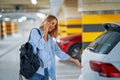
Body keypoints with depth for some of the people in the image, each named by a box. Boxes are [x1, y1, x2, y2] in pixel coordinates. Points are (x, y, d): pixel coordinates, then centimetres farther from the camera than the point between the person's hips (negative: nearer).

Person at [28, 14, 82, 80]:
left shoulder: (50, 38, 15)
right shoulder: (35, 31, -2)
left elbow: (59, 52, 16)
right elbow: (41, 46, -17)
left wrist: (74, 60, 13)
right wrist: (45, 31, -8)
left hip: (46, 71, 7)